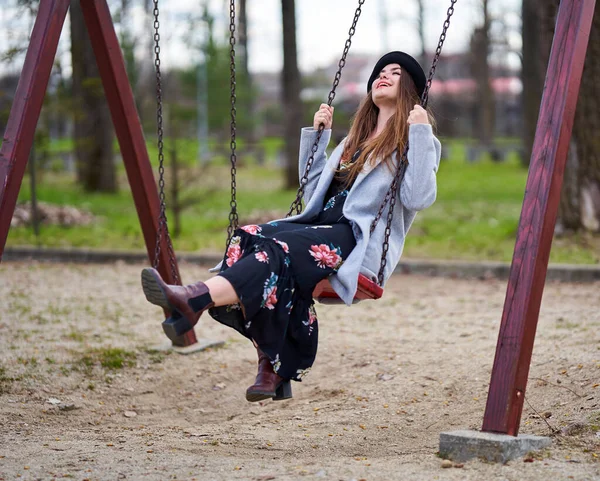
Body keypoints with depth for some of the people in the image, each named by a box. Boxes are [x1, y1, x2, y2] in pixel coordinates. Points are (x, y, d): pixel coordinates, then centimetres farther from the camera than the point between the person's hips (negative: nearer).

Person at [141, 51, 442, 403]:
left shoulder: (416, 141, 8)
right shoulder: (357, 138, 30)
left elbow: (419, 199, -11)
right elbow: (312, 193, 31)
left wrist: (420, 132, -12)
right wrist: (316, 135, 26)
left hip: (361, 244, -7)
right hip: (321, 226, 7)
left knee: (278, 251, -33)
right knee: (249, 239, -23)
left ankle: (194, 300, -56)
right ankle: (273, 366, -29)